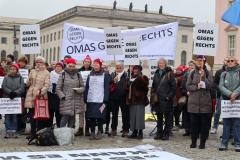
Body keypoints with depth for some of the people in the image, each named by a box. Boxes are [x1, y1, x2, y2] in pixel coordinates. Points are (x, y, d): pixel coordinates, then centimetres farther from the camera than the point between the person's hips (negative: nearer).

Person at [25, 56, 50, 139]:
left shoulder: (46, 72, 3)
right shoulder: (32, 71, 16)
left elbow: (47, 84, -6)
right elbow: (27, 84, 16)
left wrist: (41, 92, -19)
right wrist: (29, 79, -5)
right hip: (31, 95, 4)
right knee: (32, 115, 4)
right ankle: (32, 132, 11)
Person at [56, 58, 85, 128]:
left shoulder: (78, 75, 12)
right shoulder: (63, 75, 4)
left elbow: (82, 86, 15)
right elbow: (58, 88, 2)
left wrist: (80, 90, -8)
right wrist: (63, 97, -9)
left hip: (76, 101, 3)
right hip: (66, 101, -3)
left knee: (72, 118, 6)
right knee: (65, 118, -10)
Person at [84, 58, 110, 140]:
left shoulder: (105, 75, 3)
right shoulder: (90, 75, 15)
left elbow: (107, 88, -2)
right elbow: (87, 87, 12)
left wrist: (105, 101, -10)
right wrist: (85, 99, 2)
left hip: (100, 100, -3)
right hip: (90, 100, 3)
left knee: (100, 116, -2)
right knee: (91, 116, 2)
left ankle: (99, 132, 10)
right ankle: (92, 132, 11)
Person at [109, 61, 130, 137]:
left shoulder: (126, 75, -4)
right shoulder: (112, 74, 8)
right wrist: (113, 80, -15)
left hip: (123, 98, -4)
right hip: (114, 97, 4)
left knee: (125, 114, 4)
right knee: (114, 114, 14)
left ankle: (125, 130, 13)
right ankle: (113, 129, 24)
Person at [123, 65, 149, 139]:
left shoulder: (143, 78, 6)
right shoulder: (130, 78, 19)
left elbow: (145, 83, -16)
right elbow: (125, 88, 10)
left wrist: (139, 77, -20)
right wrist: (128, 84, -9)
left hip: (140, 100, -5)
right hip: (132, 100, 5)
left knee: (139, 116, -10)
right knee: (133, 116, 4)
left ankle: (140, 132, -5)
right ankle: (134, 132, 10)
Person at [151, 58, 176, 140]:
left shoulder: (169, 73, -4)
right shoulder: (156, 74, 12)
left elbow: (174, 86, -7)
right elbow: (153, 86, 18)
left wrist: (169, 96, -13)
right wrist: (153, 95, 6)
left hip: (166, 99, -5)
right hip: (157, 99, 5)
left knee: (167, 117, 3)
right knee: (159, 117, 11)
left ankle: (166, 134, 9)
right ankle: (159, 133, 18)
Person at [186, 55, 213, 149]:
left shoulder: (208, 73, 4)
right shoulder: (192, 73, 10)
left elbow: (210, 86, -8)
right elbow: (188, 86, 4)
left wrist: (203, 76, -17)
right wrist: (196, 87, -13)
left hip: (205, 102, -2)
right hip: (193, 102, 2)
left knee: (204, 123, 1)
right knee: (194, 123, 5)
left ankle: (202, 142, 9)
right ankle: (193, 141, 15)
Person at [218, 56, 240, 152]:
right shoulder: (223, 74, 11)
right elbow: (221, 86, -1)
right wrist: (230, 94, -15)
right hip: (225, 100, 2)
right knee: (226, 123, 4)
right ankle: (224, 143, 8)